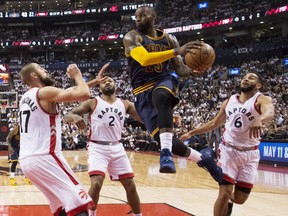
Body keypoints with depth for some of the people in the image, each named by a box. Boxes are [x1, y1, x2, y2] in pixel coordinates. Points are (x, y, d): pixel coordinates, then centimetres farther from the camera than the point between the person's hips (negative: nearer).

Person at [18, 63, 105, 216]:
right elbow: (84, 94, -17)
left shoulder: (25, 98, 19)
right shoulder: (45, 92, -8)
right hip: (45, 158, -9)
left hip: (27, 160, 9)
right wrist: (77, 75, 1)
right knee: (78, 203, -10)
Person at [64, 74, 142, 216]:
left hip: (117, 148, 4)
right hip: (97, 148, -3)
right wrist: (74, 116, -31)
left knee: (130, 185, 3)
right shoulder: (93, 103, 0)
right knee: (96, 184, -21)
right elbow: (66, 116, -7)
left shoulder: (125, 104, 9)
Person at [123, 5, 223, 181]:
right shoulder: (132, 38, -3)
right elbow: (144, 59, -23)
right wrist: (176, 51, -32)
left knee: (161, 96, -40)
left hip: (164, 81, 0)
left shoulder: (169, 39, 10)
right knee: (163, 139, -13)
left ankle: (166, 154, -47)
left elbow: (180, 68, 9)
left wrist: (191, 71, -17)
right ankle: (201, 158, 12)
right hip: (143, 92, 0)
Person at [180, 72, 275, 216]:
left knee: (240, 198, 4)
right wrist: (191, 133, 18)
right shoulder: (229, 101, 7)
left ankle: (230, 200, 41)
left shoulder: (262, 100, -8)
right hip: (228, 150, 2)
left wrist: (260, 120, -57)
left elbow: (270, 113, -33)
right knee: (224, 192, -11)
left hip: (250, 154, -2)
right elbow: (214, 123, 20)